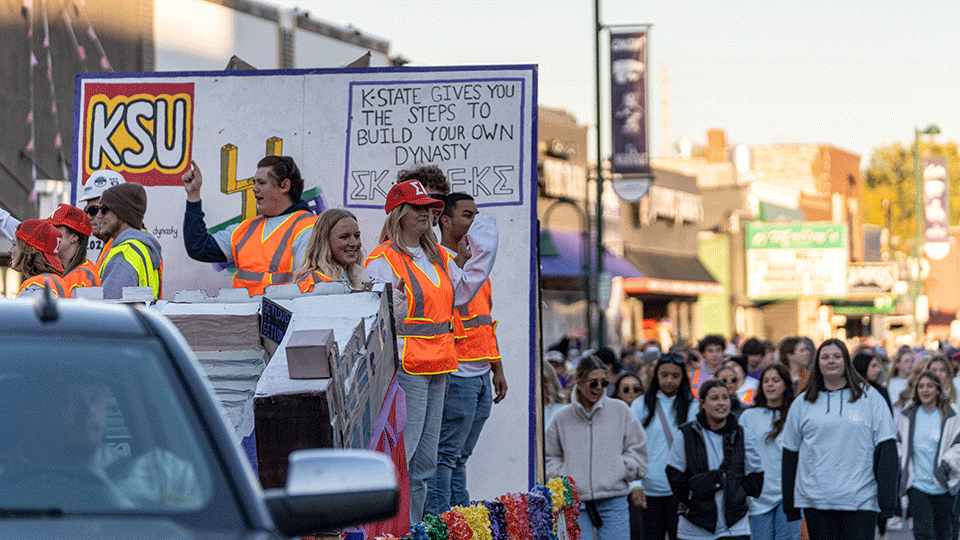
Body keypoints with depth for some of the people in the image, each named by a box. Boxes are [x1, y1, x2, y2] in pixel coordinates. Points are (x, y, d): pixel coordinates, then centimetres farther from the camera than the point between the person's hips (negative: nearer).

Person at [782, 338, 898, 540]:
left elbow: (886, 448, 2)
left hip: (860, 499, -2)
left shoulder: (869, 397, 4)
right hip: (815, 500, 2)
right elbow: (790, 453, 12)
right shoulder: (802, 404, 9)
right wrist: (789, 501, 9)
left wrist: (887, 495, -6)